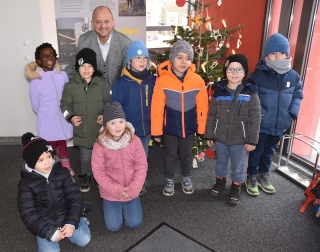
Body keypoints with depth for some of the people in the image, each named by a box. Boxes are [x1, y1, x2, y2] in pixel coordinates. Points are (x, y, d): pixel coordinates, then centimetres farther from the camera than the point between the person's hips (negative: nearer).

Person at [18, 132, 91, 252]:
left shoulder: (62, 172, -8)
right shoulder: (26, 183, -12)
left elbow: (74, 197, -7)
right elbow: (28, 215, -13)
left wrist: (71, 223, -18)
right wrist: (50, 232, -21)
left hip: (66, 216, 1)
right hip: (45, 224, 0)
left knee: (84, 240, -13)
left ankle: (78, 215, 16)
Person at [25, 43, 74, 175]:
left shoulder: (63, 76, -9)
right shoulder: (36, 81, -16)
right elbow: (35, 106, -6)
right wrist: (46, 115, 5)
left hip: (63, 118, 3)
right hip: (48, 121, -2)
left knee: (62, 142, 23)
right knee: (52, 146, 14)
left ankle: (66, 166, 43)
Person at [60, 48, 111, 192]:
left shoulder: (102, 84, -5)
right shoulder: (70, 86, -3)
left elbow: (109, 102, 1)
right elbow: (65, 104, 5)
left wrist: (105, 115, -14)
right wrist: (71, 117, -11)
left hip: (100, 129, 0)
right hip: (82, 130, 1)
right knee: (85, 156, 14)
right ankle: (86, 176, 40)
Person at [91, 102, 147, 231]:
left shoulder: (134, 140, -13)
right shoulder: (100, 144, -18)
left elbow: (142, 166, -9)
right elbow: (98, 171, -14)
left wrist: (133, 188, -17)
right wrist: (116, 190, -18)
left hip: (131, 191, 1)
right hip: (111, 192, -1)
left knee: (134, 223, 3)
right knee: (113, 226, -1)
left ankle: (125, 205, 33)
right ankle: (115, 206, 30)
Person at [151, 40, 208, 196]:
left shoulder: (197, 80, -11)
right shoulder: (162, 80, -17)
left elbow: (202, 107, -3)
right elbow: (157, 108, -12)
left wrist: (202, 128, 1)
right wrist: (156, 131, -8)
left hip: (189, 127, 2)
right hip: (170, 126, -1)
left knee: (186, 155, 20)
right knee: (170, 155, 16)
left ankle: (186, 178, 45)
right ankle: (169, 180, 39)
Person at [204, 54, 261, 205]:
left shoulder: (251, 92, -10)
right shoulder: (219, 90, -4)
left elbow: (255, 119, -9)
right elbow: (211, 115, 1)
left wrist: (252, 140, -10)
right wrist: (209, 135, 2)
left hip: (240, 139, -2)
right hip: (220, 137, 2)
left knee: (238, 166, 15)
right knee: (220, 162, 21)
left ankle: (236, 187, 37)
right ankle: (220, 181, 45)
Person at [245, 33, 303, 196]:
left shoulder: (293, 76, -1)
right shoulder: (258, 75, -13)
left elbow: (298, 95, 8)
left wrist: (292, 113, -5)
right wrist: (259, 112, -22)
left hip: (280, 124, 4)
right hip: (260, 124, -4)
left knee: (269, 151, 22)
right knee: (256, 151, 10)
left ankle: (263, 176, 42)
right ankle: (252, 178, 31)